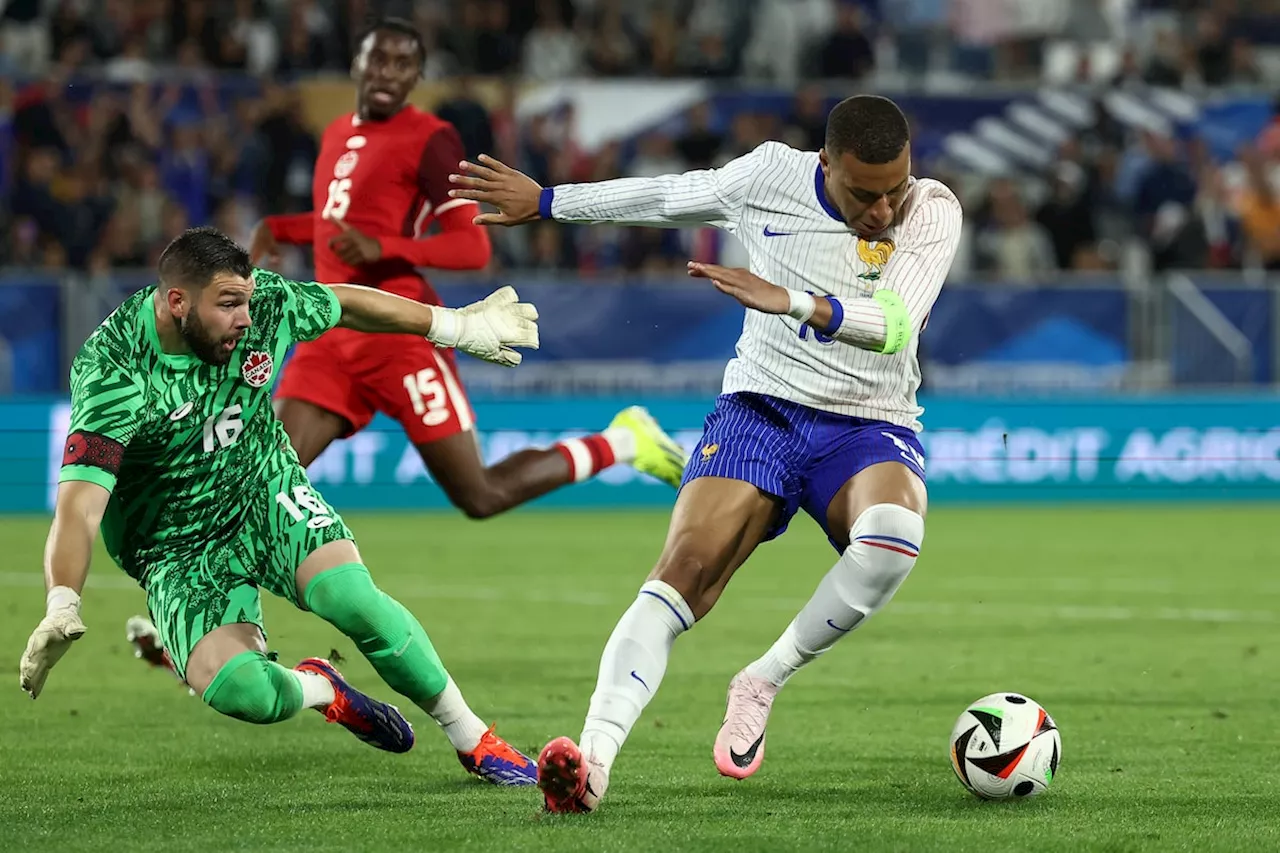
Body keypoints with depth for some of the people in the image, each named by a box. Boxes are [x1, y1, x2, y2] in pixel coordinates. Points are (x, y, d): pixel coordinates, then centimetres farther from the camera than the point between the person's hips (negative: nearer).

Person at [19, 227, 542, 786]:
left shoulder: (264, 302, -14)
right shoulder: (113, 372, -29)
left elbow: (345, 304, 7)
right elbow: (80, 503, -36)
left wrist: (460, 327, 19)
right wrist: (61, 607, -52)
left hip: (267, 493, 3)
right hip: (178, 549, -3)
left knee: (354, 599, -24)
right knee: (234, 689, -26)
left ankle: (472, 739, -3)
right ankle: (322, 690, 11)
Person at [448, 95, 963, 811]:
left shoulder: (934, 213, -9)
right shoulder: (772, 176, -4)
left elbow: (896, 326, -25)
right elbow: (662, 197, 13)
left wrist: (790, 300, -39)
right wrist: (545, 202, 23)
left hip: (871, 428, -1)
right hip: (762, 409, 1)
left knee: (894, 535, -36)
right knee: (687, 567, -24)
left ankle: (763, 682, -14)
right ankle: (595, 756, -37)